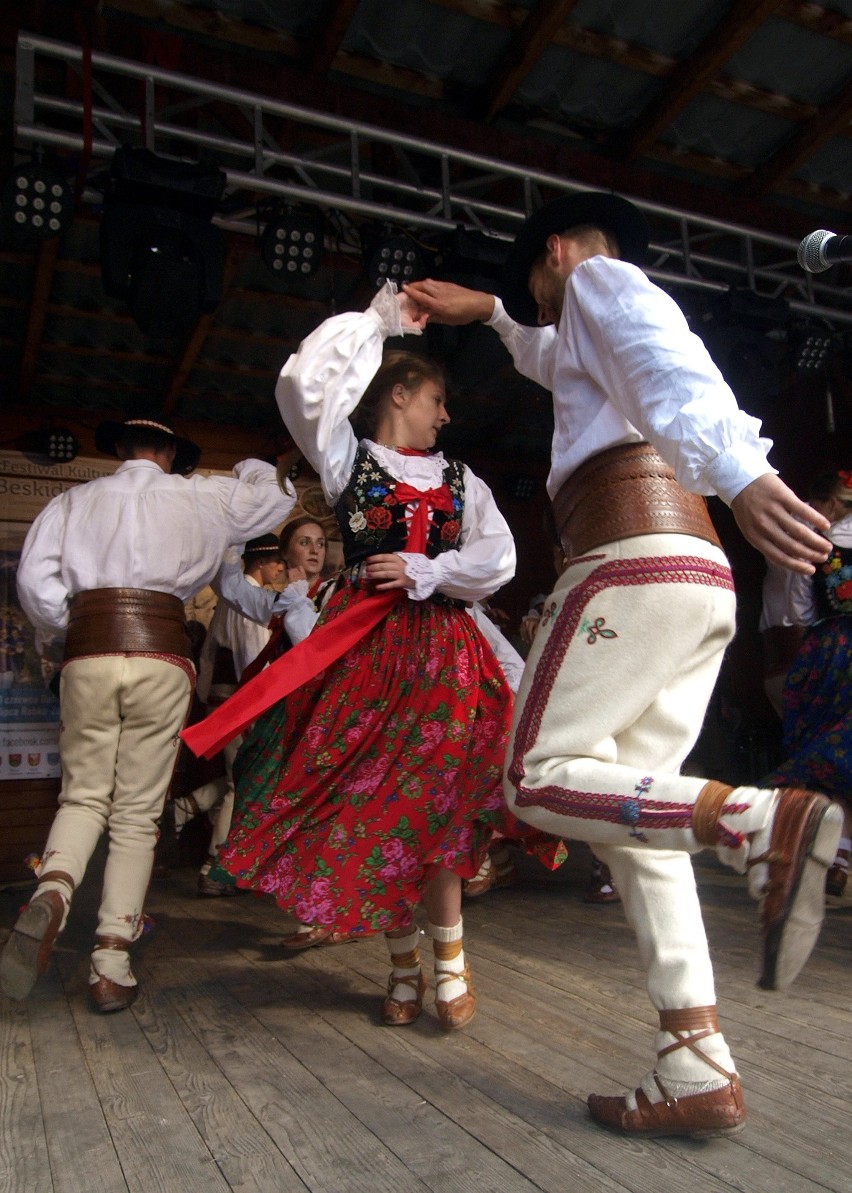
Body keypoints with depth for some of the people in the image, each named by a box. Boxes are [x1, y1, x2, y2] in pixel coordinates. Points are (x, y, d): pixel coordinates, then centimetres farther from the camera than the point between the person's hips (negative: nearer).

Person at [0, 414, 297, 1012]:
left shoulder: (76, 500, 14)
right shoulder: (199, 498, 11)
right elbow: (278, 493, 23)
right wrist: (245, 470, 38)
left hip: (88, 654, 2)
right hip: (161, 655, -1)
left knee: (84, 794, 14)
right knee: (138, 812, 5)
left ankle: (52, 892, -16)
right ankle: (112, 963, 5)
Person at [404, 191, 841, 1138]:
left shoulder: (600, 279, 8)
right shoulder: (598, 333, 34)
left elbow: (670, 370, -17)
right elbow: (561, 361, 59)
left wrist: (737, 468, -35)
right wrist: (489, 313, 63)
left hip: (633, 563, -9)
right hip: (703, 580, 9)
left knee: (539, 782, -8)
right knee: (625, 809, 5)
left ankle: (763, 823, -23)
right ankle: (697, 1070, 2)